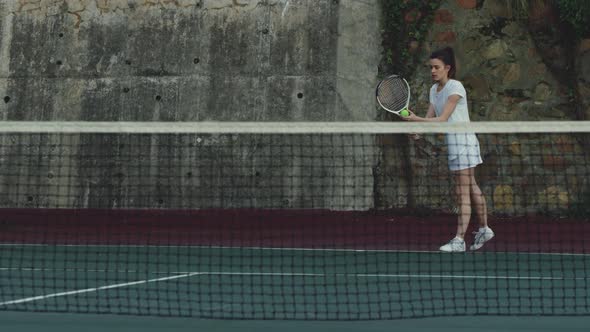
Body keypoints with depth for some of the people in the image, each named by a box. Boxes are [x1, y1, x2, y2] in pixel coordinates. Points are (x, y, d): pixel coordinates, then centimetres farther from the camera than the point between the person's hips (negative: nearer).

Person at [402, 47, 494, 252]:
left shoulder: (455, 87, -14)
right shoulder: (434, 89, 11)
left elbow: (443, 118, -20)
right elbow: (430, 118, 7)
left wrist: (416, 120, -26)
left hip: (463, 140, -9)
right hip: (452, 142, 9)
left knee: (463, 192, -11)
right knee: (471, 187, 18)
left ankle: (459, 240, -15)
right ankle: (484, 229, 30)